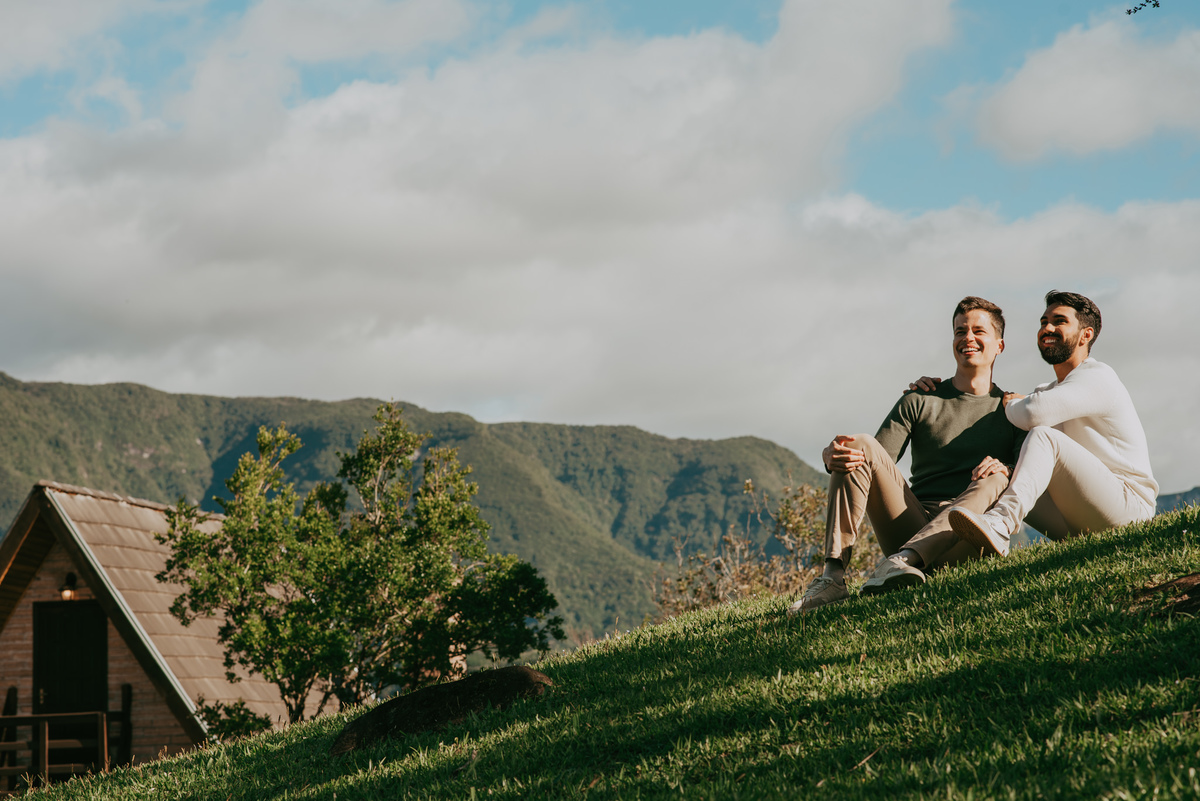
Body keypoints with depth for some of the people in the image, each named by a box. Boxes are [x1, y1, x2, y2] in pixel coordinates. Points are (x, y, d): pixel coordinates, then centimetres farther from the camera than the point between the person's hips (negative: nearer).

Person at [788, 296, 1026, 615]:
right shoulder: (919, 402, 18)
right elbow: (875, 465, 6)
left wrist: (1005, 468, -24)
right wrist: (832, 457, -18)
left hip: (963, 542, -1)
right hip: (911, 527, 2)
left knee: (993, 480, -32)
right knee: (862, 445, -18)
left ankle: (905, 559, -52)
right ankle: (833, 576, -34)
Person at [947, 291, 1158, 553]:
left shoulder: (1097, 377, -7)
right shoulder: (1049, 391, 23)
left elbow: (1034, 413, -25)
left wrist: (1010, 404, -1)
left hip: (1128, 506, -8)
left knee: (1043, 436, -25)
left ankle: (1000, 524, -48)